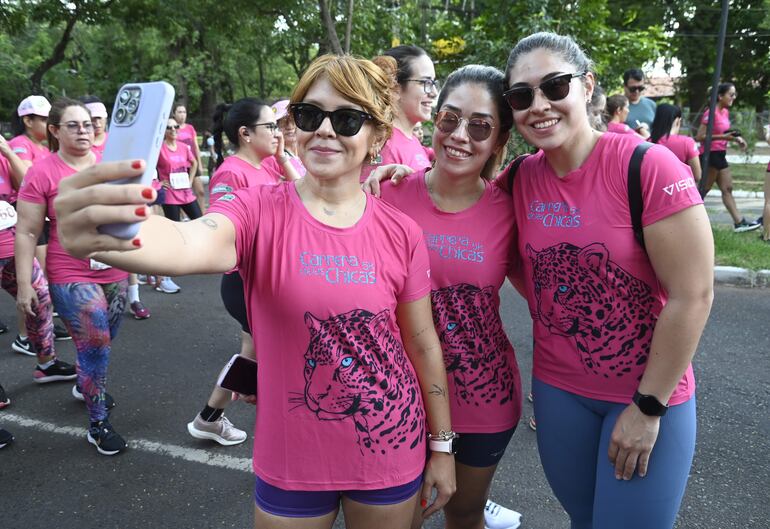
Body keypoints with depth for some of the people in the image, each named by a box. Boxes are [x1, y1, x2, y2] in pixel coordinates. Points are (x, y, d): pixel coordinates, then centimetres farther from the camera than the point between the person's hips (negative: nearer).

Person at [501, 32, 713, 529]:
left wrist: (648, 406, -12)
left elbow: (693, 296, -18)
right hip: (557, 388, 4)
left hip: (651, 395, -4)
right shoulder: (519, 180, -6)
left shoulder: (648, 167, -19)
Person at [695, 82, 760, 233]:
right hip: (709, 155, -9)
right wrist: (723, 137, -24)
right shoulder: (711, 113, -16)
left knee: (727, 189, 7)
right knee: (703, 190, -2)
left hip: (720, 155, 9)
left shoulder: (725, 112, 12)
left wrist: (736, 138, 6)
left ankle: (739, 222, 8)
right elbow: (699, 137, -20)